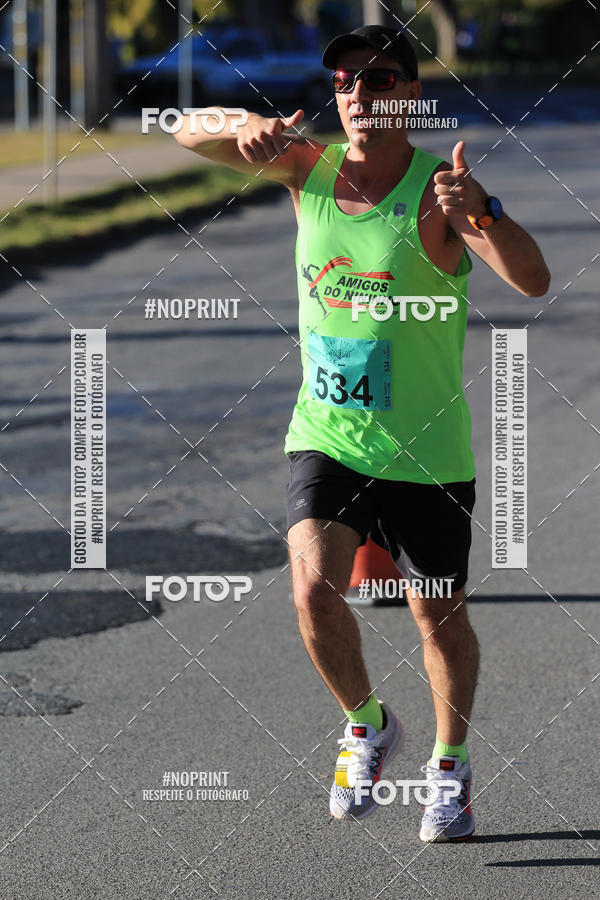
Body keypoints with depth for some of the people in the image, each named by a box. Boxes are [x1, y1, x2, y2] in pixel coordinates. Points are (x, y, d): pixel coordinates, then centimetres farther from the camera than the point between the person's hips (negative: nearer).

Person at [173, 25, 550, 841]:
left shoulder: (439, 191, -16)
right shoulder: (308, 167, -3)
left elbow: (533, 281, -28)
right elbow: (188, 133, -2)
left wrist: (478, 212, -48)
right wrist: (250, 130, -25)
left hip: (426, 451, -2)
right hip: (325, 436, 2)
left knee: (438, 617, 10)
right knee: (314, 589, -16)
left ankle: (451, 764, 35)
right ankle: (367, 726, 12)